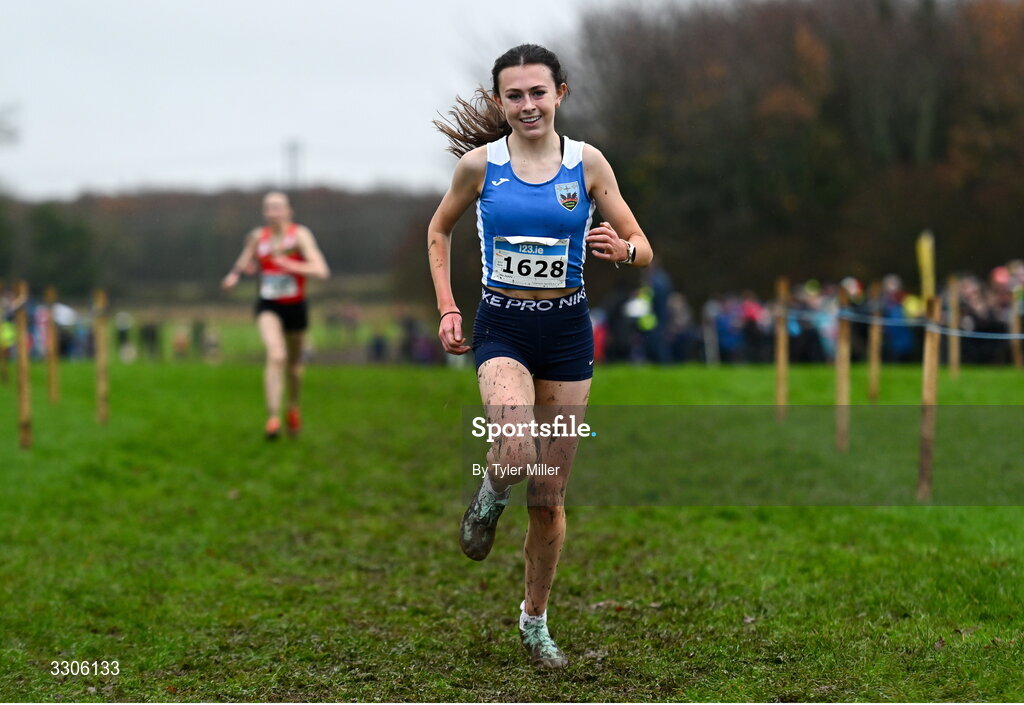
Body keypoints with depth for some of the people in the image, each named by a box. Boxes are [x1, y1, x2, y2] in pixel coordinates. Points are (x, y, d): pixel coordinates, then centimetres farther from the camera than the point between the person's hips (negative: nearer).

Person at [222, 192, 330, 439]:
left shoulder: (300, 234, -12)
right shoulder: (257, 237, -2)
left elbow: (321, 271, -23)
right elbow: (244, 263, 17)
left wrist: (288, 264, -29)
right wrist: (235, 274, -5)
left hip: (295, 307, 0)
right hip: (268, 306, 0)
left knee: (294, 361, 18)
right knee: (276, 355, -24)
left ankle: (293, 406, 46)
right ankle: (273, 417, -25)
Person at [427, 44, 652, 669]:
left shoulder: (588, 163, -2)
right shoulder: (480, 163, -3)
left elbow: (644, 249, 3)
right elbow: (439, 229, 14)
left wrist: (620, 249, -20)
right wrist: (447, 307, 5)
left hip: (567, 332, 1)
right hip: (502, 329, -1)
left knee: (549, 497, 8)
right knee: (515, 453, -30)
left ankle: (535, 619, 27)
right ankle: (491, 496, 8)